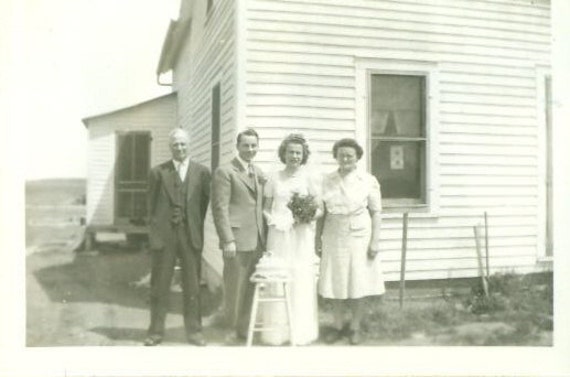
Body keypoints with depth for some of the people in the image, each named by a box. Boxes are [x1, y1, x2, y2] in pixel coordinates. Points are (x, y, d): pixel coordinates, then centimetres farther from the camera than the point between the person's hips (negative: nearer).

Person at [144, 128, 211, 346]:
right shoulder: (158, 172, 3)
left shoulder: (202, 172, 4)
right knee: (159, 286, 7)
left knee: (192, 286, 7)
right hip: (164, 235, 0)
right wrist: (155, 231, 3)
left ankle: (194, 330, 19)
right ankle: (156, 332, 18)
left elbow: (204, 203, 8)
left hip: (191, 236, 1)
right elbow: (152, 205, 6)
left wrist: (195, 227, 5)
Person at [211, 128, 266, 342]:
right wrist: (228, 240, -16)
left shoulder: (259, 173, 16)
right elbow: (220, 209, -11)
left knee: (252, 289, 12)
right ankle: (231, 327, 18)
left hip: (257, 240, 6)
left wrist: (264, 235, 12)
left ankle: (245, 328, 25)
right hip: (237, 240, -6)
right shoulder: (225, 172, -5)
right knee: (235, 289, 2)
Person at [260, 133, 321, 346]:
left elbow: (319, 209, 8)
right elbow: (266, 208, 13)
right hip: (278, 235, 1)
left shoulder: (307, 179, 6)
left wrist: (309, 216, -12)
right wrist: (273, 219, -8)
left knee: (302, 282, -1)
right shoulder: (274, 179, 8)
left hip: (301, 236, 0)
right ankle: (277, 331, 10)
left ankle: (301, 332, 12)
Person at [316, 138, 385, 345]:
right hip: (334, 238, 2)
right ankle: (338, 325, 20)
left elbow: (376, 212, -3)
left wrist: (375, 241, -8)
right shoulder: (326, 180, 3)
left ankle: (355, 327, 19)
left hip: (359, 237, -2)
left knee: (358, 283, 5)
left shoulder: (368, 180, -3)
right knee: (335, 283, 6)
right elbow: (322, 212, 5)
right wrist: (318, 238, 3)